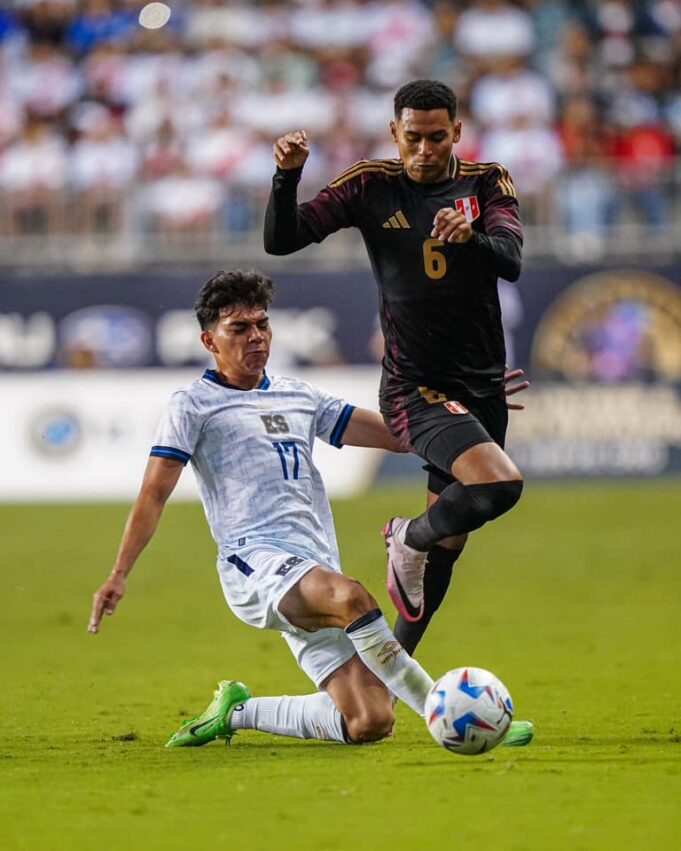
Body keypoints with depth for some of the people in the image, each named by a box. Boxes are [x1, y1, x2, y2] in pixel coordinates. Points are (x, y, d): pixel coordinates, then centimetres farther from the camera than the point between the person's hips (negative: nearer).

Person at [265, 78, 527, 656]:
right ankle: (410, 539, 1)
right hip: (415, 386, -4)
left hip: (484, 385, 4)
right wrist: (287, 176, -25)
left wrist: (473, 236, -36)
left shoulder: (487, 183, 2)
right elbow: (281, 240, -8)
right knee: (499, 483, -27)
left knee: (448, 540, 11)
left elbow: (511, 261, -15)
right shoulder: (371, 186, -3)